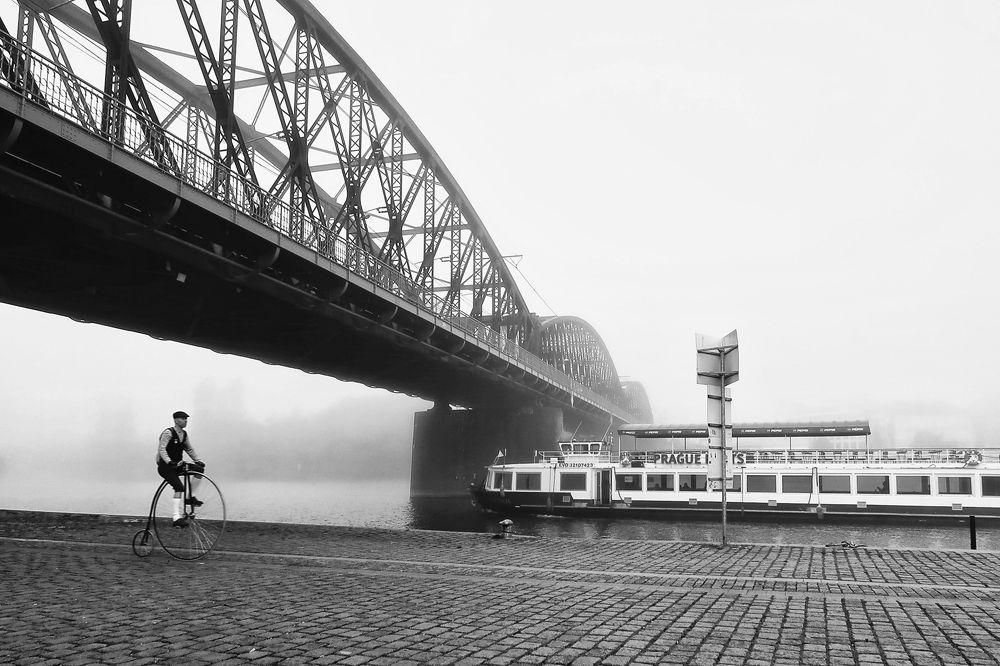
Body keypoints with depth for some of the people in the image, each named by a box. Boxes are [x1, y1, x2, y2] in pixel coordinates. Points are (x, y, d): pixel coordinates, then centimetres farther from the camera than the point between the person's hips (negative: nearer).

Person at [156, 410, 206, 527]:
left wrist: (198, 460, 7)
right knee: (179, 488, -24)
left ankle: (190, 497, 0)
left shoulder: (184, 434, 9)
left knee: (199, 469, -11)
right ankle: (177, 518, -27)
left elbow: (190, 449, 19)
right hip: (165, 467, -7)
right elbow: (161, 450, -24)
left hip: (177, 465, 7)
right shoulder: (168, 433, -15)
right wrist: (170, 462, -37)